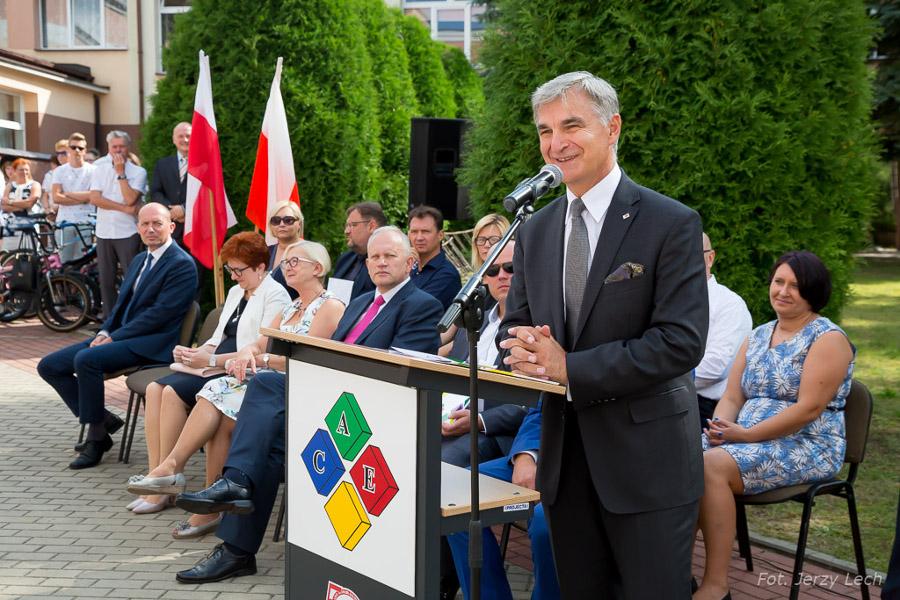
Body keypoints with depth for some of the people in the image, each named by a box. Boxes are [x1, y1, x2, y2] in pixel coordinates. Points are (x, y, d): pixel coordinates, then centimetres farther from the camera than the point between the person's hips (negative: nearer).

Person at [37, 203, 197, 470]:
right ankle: (102, 418, 5)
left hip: (151, 344, -9)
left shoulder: (182, 265, -9)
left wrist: (114, 337, -16)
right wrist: (104, 332, 1)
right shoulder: (139, 261, 20)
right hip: (119, 336, 9)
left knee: (86, 359, -31)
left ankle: (97, 436, -16)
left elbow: (159, 313, -17)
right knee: (49, 366, 0)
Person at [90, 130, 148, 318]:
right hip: (104, 232, 4)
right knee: (106, 281, 8)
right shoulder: (100, 170, 10)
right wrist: (124, 208, -10)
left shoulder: (138, 172, 0)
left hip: (128, 233, -4)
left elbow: (130, 199, -13)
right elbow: (94, 198, -3)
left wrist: (121, 173, -9)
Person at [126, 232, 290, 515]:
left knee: (173, 392, -24)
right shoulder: (236, 292, 21)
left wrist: (212, 360, -21)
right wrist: (195, 353, 0)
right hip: (217, 367, 9)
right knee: (155, 388, -13)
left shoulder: (274, 296, -7)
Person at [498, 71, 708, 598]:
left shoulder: (672, 223, -10)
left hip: (646, 456, -5)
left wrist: (569, 367, -20)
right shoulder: (536, 230, 9)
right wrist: (522, 348, -12)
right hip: (564, 454, 6)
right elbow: (515, 322, 14)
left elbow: (681, 342, -18)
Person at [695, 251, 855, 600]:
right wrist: (721, 427, -12)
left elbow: (809, 409, -16)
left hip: (806, 449, -6)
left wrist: (746, 434, -18)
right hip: (746, 440, 6)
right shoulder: (758, 336, 16)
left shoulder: (828, 339, -6)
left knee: (712, 466, -30)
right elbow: (731, 397, 11)